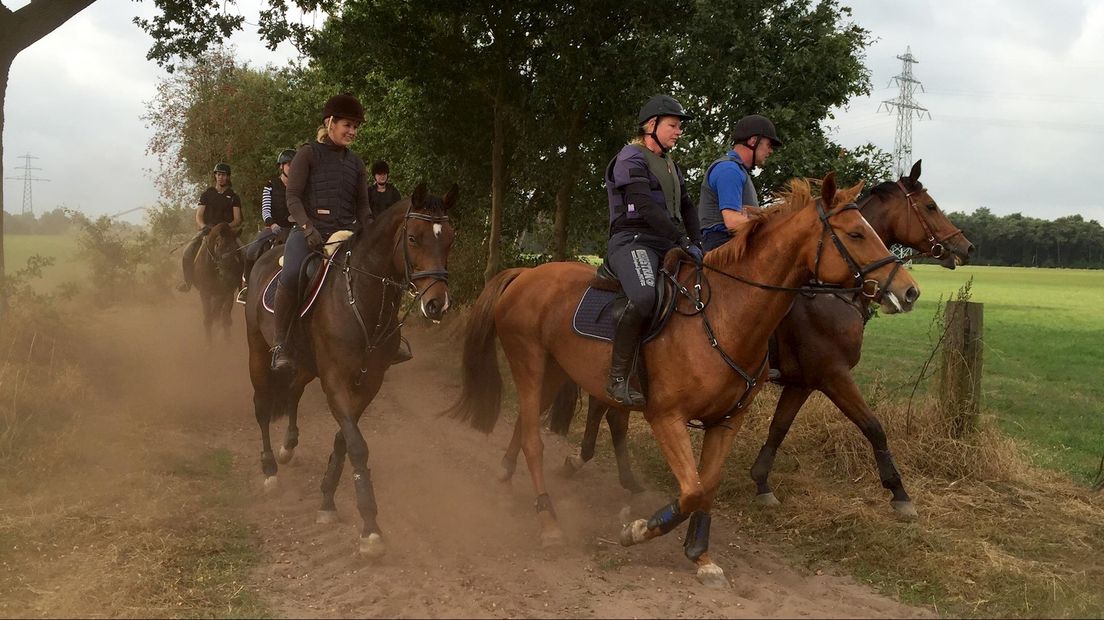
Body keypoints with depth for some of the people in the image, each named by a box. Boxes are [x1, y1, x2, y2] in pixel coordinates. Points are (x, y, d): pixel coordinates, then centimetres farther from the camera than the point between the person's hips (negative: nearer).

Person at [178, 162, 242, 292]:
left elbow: (237, 219, 3)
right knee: (188, 252, -23)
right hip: (207, 230, 1)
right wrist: (203, 227, -15)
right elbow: (199, 216, 7)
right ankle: (187, 282, -6)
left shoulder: (233, 197, 10)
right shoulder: (207, 194, 12)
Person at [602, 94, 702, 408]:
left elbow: (687, 208, 23)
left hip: (666, 246, 9)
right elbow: (647, 209, -16)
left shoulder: (670, 165, 25)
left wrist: (696, 244, 5)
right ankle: (618, 378, -29)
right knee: (645, 296, -37)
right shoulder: (631, 159, -3)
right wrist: (684, 242, -19)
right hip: (633, 241, -9)